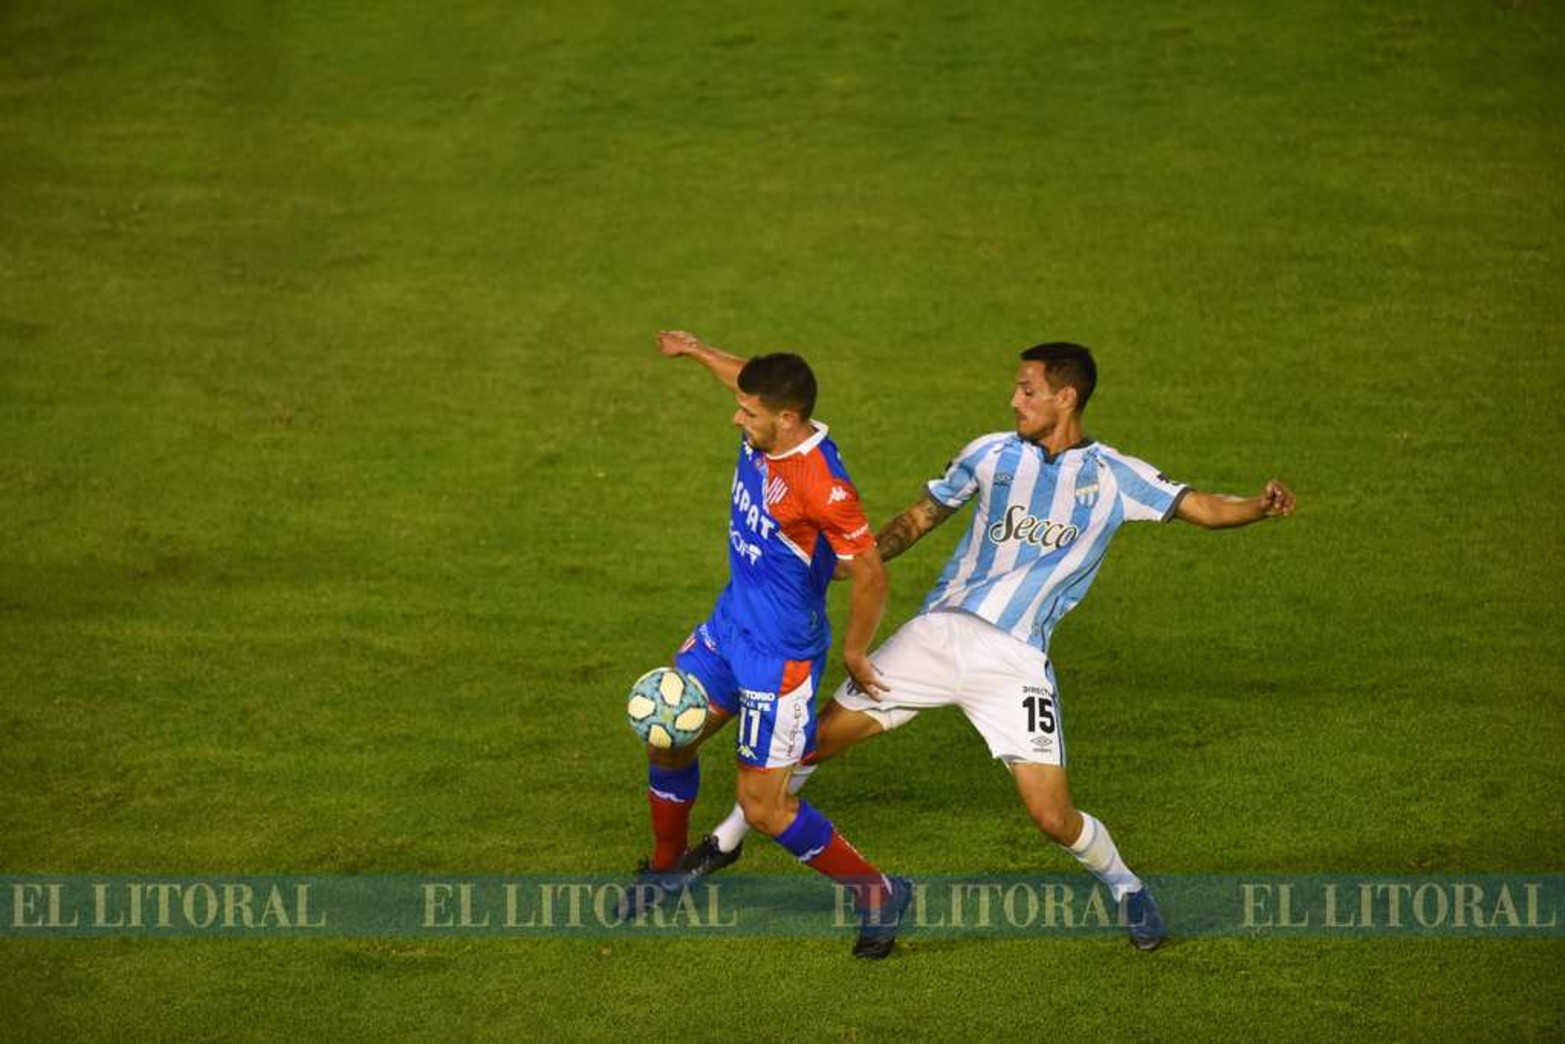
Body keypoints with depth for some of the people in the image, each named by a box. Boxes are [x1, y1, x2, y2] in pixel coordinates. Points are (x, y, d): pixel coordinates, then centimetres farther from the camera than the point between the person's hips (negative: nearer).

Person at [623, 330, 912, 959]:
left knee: (762, 807, -4)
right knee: (667, 743, 17)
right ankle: (665, 871, 41)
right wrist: (695, 351, 33)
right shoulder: (764, 435, -7)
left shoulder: (821, 484, -31)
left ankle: (877, 893, 12)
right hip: (729, 625, 9)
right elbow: (751, 380, 19)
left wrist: (854, 653, -11)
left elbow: (870, 573, -24)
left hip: (779, 656, -9)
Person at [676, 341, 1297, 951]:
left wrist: (1257, 507, -25)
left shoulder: (1114, 477, 1)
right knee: (818, 737, 0)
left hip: (1016, 660, -2)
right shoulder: (992, 454, 7)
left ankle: (1123, 886, 20)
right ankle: (727, 840, 21)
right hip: (940, 631, 2)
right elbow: (922, 517, 18)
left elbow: (1202, 508, -5)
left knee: (1053, 817, -10)